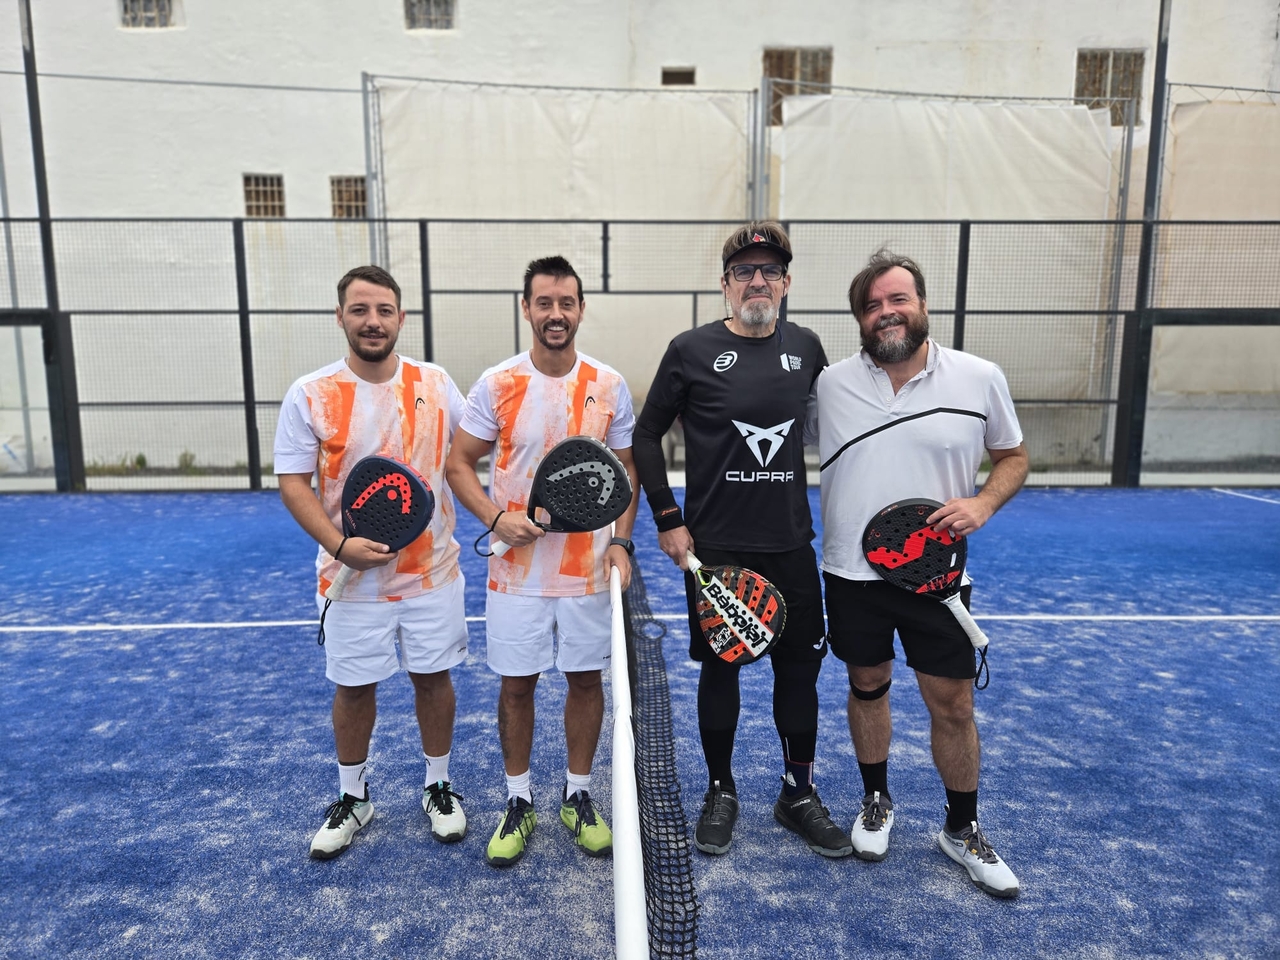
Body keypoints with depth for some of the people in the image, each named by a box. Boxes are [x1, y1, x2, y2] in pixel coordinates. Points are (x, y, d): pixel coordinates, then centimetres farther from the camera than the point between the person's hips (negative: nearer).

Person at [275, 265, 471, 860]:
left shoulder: (436, 384, -1)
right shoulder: (309, 396, -7)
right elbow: (293, 483, -7)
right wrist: (340, 544, -20)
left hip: (432, 571, 1)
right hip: (353, 577, -1)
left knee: (432, 677, 13)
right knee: (353, 687, 12)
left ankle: (439, 788, 34)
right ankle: (352, 799, 35)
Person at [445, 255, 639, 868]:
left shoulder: (610, 386, 0)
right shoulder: (496, 385, -4)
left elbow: (625, 469, 6)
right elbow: (459, 463, 1)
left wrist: (621, 542, -6)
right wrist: (495, 518, -16)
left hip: (590, 569, 1)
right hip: (517, 569, -1)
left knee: (586, 680, 11)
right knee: (516, 683, 9)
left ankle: (578, 798, 31)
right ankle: (518, 802, 28)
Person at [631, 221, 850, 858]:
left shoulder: (807, 348, 5)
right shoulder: (692, 350, -4)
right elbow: (647, 434, 1)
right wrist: (667, 519, -4)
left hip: (791, 546, 3)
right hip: (715, 547, -3)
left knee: (801, 666, 9)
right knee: (719, 668, 9)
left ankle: (798, 794, 29)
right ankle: (720, 793, 29)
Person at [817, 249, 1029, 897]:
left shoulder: (980, 379, -4)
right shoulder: (830, 384, -2)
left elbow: (1012, 457, 8)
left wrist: (982, 505, -11)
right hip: (851, 574, 1)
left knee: (953, 705, 7)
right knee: (867, 687, 16)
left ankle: (962, 830, 31)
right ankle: (876, 802, 40)